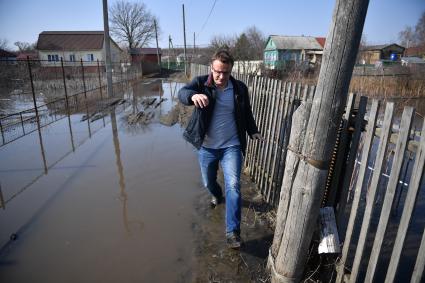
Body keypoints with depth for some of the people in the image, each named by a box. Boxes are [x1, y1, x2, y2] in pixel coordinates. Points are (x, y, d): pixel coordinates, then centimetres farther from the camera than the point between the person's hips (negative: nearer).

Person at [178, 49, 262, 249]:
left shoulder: (240, 89, -3)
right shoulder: (200, 83, -8)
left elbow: (247, 114, 9)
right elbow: (182, 93, -27)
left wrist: (253, 131, -9)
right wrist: (194, 95, -51)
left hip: (231, 146, -1)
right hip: (206, 147, 1)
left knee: (233, 185, -13)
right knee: (208, 182, 19)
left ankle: (233, 231, -3)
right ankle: (217, 196, 54)